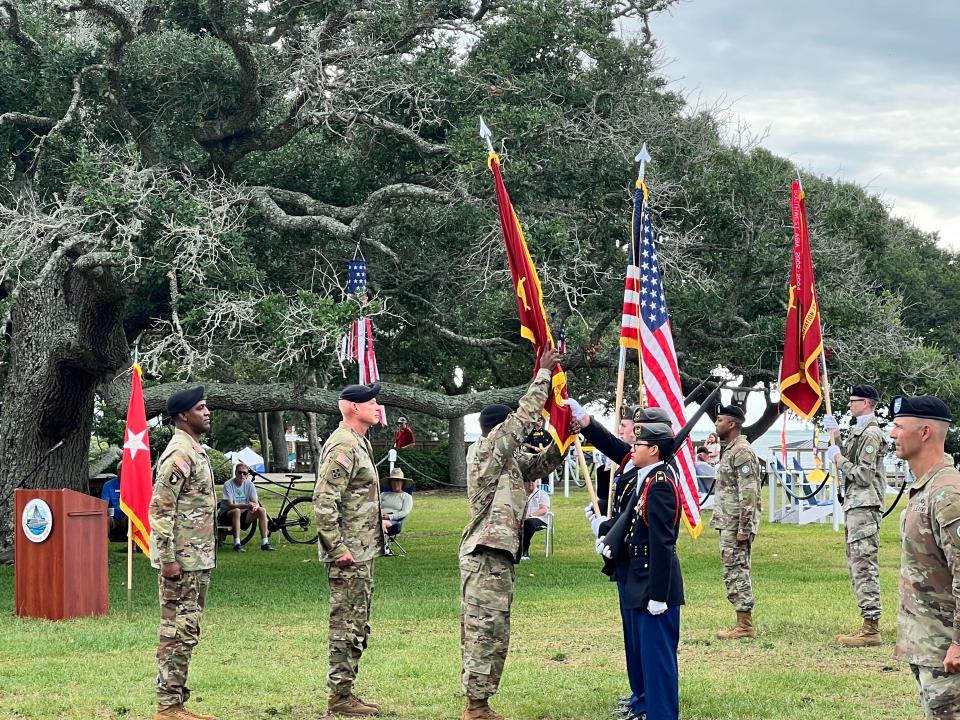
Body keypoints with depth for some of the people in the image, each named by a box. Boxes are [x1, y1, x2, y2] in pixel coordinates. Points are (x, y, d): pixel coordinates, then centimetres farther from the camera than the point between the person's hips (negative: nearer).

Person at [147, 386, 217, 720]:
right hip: (182, 561, -10)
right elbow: (160, 509, -20)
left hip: (198, 560, 10)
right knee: (177, 633, -6)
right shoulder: (179, 454, -15)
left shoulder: (197, 451, 15)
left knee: (187, 633, 12)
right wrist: (167, 559, -22)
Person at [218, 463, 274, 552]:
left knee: (262, 510, -17)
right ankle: (237, 544, -37)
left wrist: (255, 506, -31)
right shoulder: (228, 485, -14)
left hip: (243, 515, 5)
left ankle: (265, 542, -19)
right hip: (227, 515, -5)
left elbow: (256, 503, -5)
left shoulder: (249, 485, -1)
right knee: (237, 511, -37)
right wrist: (246, 506, -38)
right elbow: (230, 505, -23)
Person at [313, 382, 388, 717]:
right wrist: (338, 548, -23)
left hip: (363, 552, 10)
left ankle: (345, 692, 19)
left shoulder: (359, 443, 15)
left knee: (357, 626, 14)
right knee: (348, 626, -5)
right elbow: (323, 502, -24)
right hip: (349, 555, -10)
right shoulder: (342, 447, -17)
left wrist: (378, 522, 20)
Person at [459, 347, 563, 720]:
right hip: (486, 555, -10)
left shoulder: (508, 459, 15)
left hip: (497, 555, 10)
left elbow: (541, 463, 20)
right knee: (485, 632, -8)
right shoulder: (486, 451, -10)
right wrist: (543, 373, -7)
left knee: (491, 634, 11)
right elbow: (525, 417, -13)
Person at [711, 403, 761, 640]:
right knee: (734, 574, 12)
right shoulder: (728, 450, 17)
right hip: (726, 524, 10)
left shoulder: (742, 452, -15)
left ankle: (745, 626, -4)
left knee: (737, 573, -7)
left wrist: (744, 529, -23)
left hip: (737, 525, -10)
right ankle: (743, 624, 16)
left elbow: (748, 493, -21)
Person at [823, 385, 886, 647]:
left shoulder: (871, 434, -14)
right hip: (854, 506, 11)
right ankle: (867, 626, 16)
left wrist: (839, 459, -8)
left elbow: (863, 475, -19)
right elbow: (849, 462, 27)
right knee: (857, 566, 13)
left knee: (864, 566, -11)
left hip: (864, 507, -11)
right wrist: (834, 432, 20)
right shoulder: (859, 431, 17)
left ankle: (871, 630, -12)